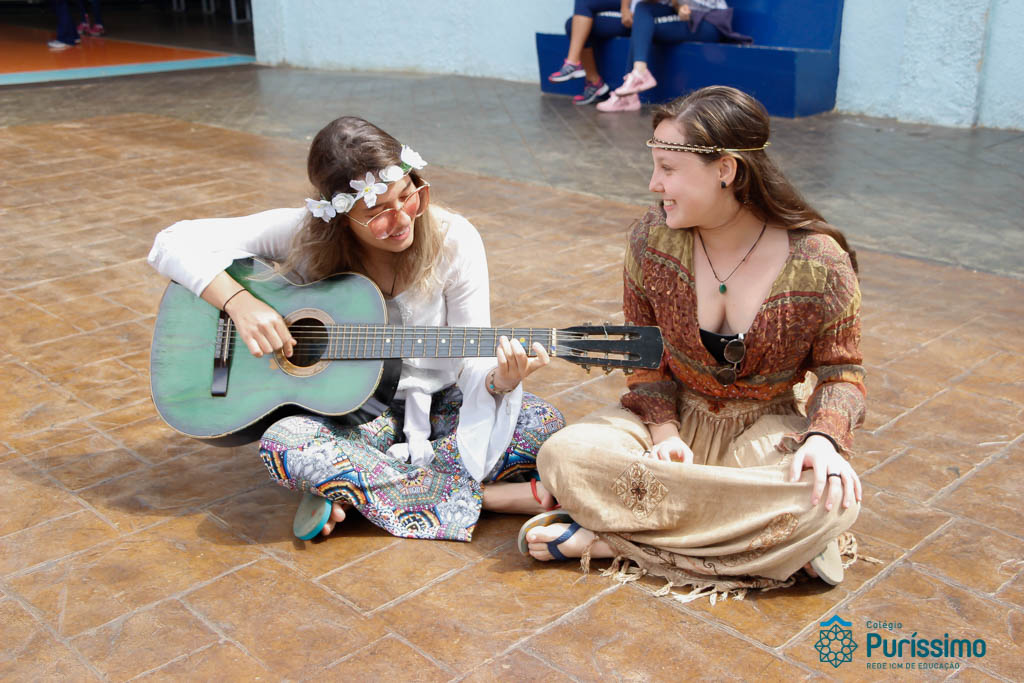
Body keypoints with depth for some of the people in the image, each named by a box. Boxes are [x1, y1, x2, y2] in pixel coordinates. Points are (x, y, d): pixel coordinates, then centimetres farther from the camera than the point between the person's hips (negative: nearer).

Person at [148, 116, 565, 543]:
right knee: (283, 444, -35)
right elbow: (173, 243, -14)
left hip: (436, 406, 1)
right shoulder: (306, 235, -14)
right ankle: (491, 496, -24)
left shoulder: (454, 241, -13)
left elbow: (473, 360, -11)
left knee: (542, 422, -25)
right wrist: (240, 302, -29)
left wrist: (500, 381, -34)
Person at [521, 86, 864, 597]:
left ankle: (610, 539, -24)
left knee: (830, 502, -35)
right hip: (675, 418, 1)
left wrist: (825, 438, -25)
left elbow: (841, 372, -4)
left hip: (765, 430, -1)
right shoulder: (652, 237, -9)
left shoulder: (821, 264, -15)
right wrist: (662, 428, -15)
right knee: (564, 455, -26)